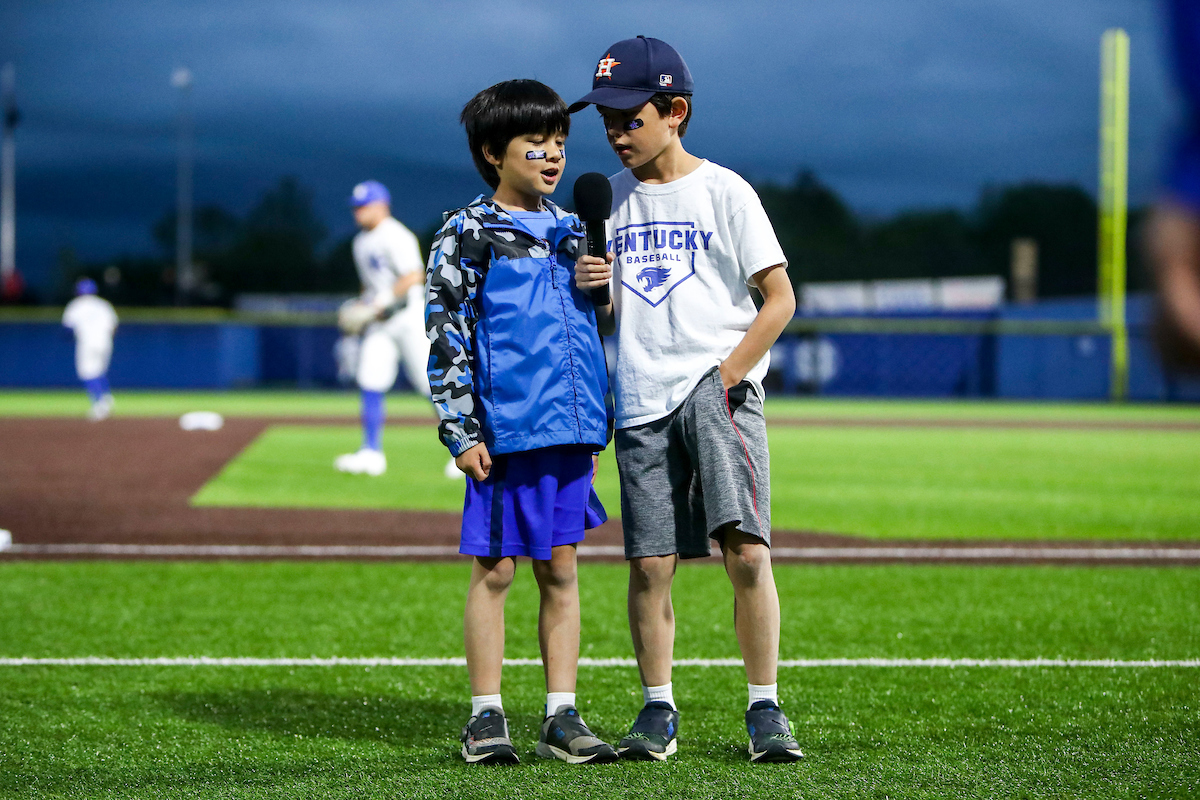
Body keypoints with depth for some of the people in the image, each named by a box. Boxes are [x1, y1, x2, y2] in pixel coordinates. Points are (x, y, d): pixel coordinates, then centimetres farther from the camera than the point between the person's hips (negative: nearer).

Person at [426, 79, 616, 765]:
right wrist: (461, 431, -11)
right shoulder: (469, 234, -3)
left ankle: (562, 717, 11)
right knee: (496, 569, 0)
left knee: (560, 570, 7)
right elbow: (448, 335, -6)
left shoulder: (570, 232, 15)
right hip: (505, 428, -5)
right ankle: (487, 718, 6)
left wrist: (595, 427, 12)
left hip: (570, 427, 5)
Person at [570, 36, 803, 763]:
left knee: (746, 549, -15)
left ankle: (765, 710, -7)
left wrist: (726, 377, -9)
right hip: (642, 403, 4)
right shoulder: (610, 200, 13)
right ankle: (658, 713, 12)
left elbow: (779, 300, -1)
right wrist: (592, 292, -4)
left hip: (720, 385, -4)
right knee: (651, 563, 2)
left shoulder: (724, 191, 0)